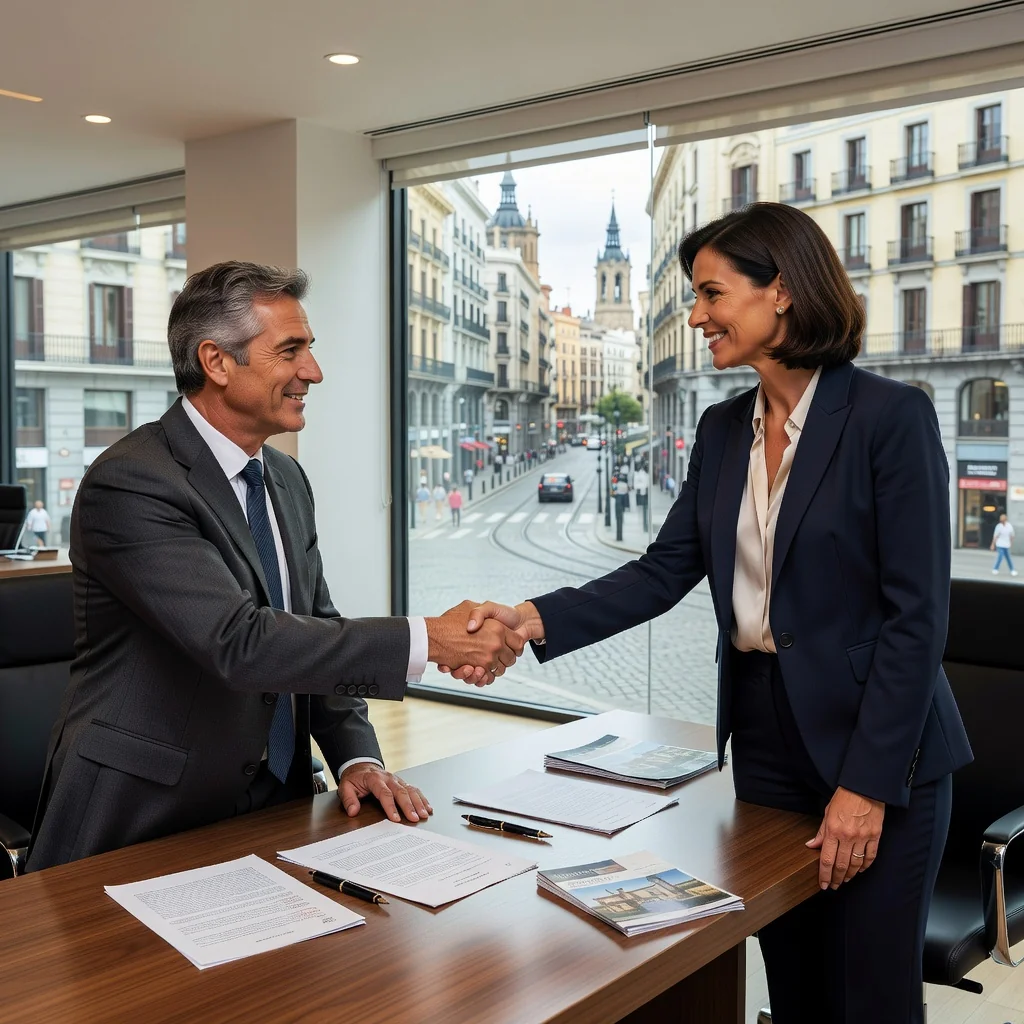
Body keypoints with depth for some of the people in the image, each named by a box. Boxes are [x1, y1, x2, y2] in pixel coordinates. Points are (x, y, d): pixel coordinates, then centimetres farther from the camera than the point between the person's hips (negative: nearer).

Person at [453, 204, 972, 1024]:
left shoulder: (891, 416, -13)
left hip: (876, 746, -5)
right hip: (763, 735, 6)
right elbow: (663, 572, 1)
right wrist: (537, 619, -14)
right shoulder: (723, 430, 6)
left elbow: (916, 613, -16)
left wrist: (868, 784, -17)